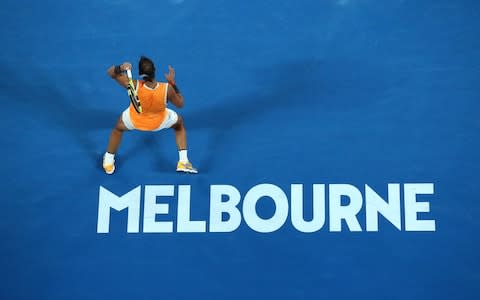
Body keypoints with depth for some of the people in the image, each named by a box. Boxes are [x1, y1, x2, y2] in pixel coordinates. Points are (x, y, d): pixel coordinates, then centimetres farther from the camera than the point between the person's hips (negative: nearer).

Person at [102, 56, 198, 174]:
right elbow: (180, 104, -15)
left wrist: (120, 68, -46)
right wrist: (172, 83, -15)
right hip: (159, 121, 0)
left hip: (135, 119, 0)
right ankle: (183, 162, 20)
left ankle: (108, 163, 48)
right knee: (180, 125, 30)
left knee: (118, 129, 34)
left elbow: (111, 72, -23)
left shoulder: (134, 86, -38)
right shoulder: (167, 88, -37)